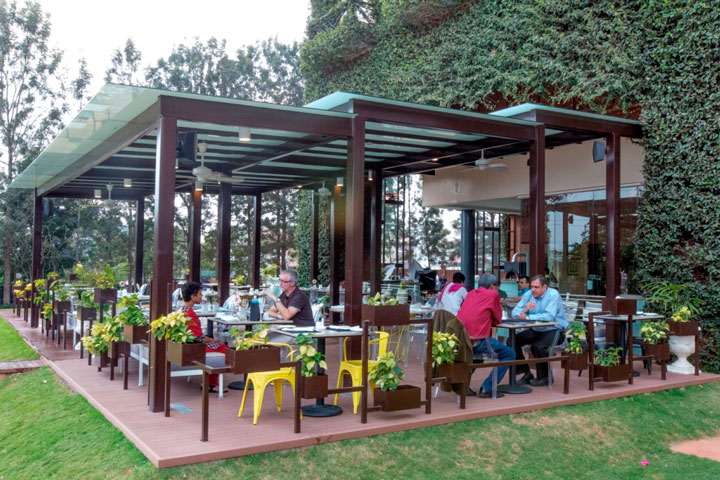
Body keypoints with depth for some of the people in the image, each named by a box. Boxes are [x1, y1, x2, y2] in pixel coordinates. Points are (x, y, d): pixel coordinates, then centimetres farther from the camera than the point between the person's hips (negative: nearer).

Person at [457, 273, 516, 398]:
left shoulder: (471, 293, 19)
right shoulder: (493, 294, 1)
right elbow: (498, 320, 10)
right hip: (477, 340, -8)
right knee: (509, 354, 7)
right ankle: (487, 389, 1)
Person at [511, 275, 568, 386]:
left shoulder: (553, 295, -16)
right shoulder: (528, 295, 1)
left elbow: (549, 316, -30)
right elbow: (515, 313, -4)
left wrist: (527, 317, -30)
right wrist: (524, 309, -26)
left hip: (554, 330, -6)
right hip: (536, 330, 7)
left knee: (538, 346, -32)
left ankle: (544, 377, -7)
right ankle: (526, 374, 3)